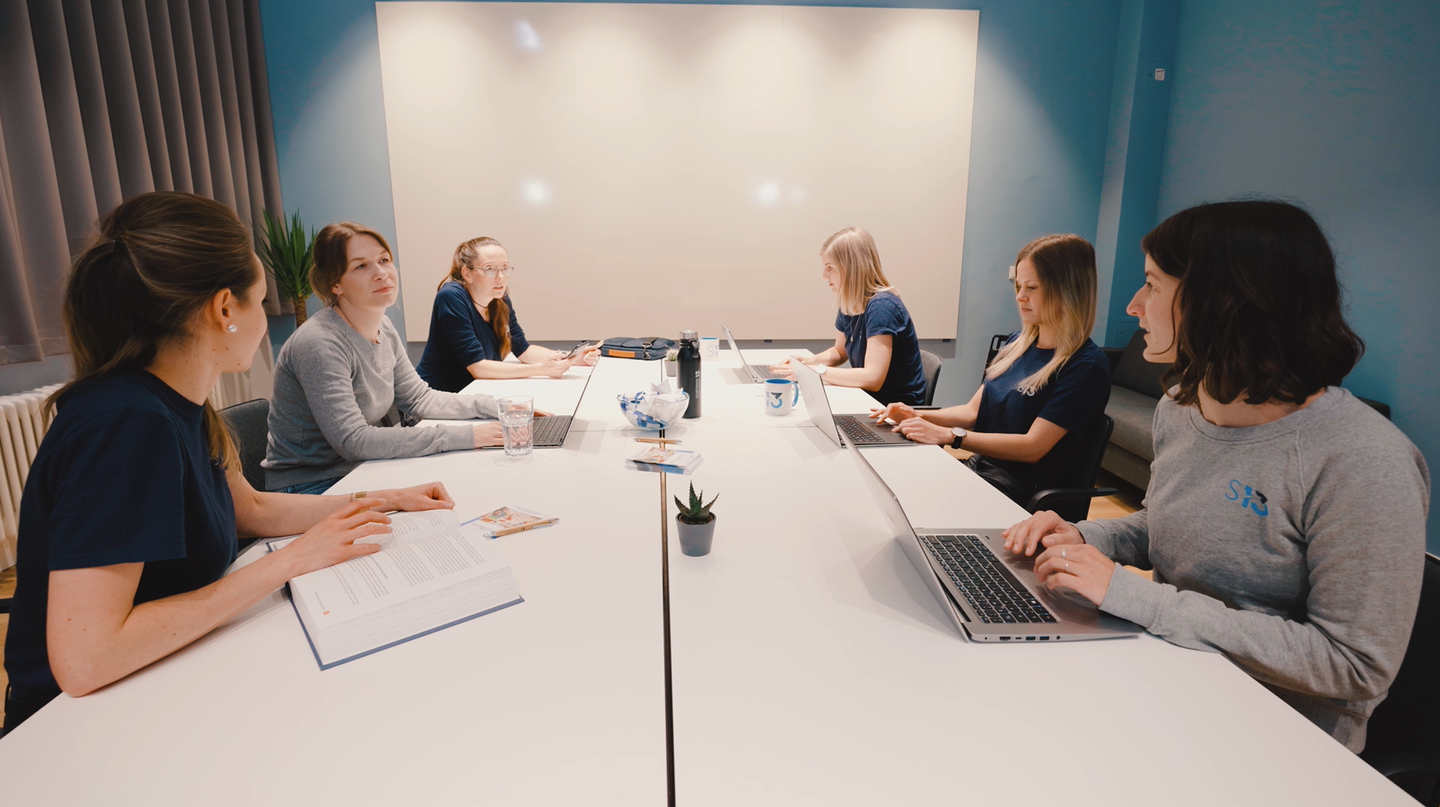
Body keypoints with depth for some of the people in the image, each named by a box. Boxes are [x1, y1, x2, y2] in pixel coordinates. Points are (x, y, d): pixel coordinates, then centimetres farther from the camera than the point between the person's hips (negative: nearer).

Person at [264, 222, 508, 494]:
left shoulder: (383, 328, 2)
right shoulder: (319, 344, -25)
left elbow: (418, 397, 9)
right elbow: (353, 441, -29)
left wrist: (495, 406, -3)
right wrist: (462, 436, -30)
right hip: (311, 487, -8)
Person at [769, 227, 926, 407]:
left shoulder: (881, 307, -23)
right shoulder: (849, 305, 1)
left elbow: (873, 378, -29)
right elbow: (840, 352, 17)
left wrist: (814, 371, -24)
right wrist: (810, 361, -2)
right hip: (870, 399, 7)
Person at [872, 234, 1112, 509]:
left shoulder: (1086, 366, -13)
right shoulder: (1018, 344, 11)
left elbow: (1033, 447, -18)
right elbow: (973, 412, 12)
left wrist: (949, 435, -23)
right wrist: (920, 417, -6)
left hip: (1028, 488, -7)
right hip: (980, 466, 7)